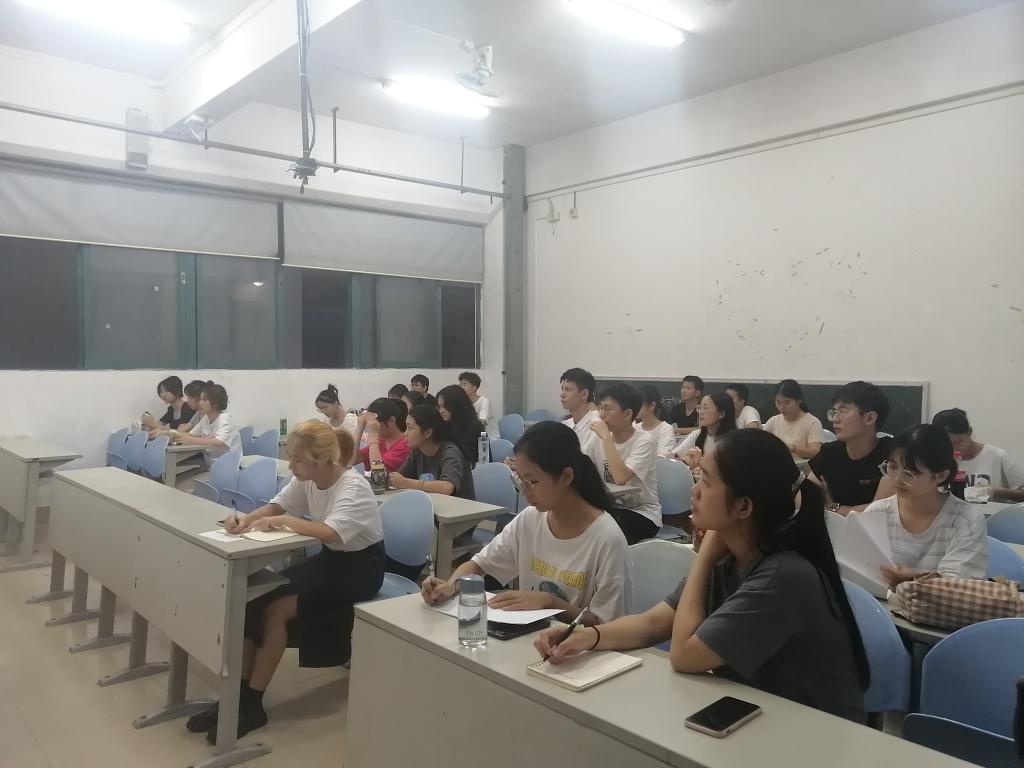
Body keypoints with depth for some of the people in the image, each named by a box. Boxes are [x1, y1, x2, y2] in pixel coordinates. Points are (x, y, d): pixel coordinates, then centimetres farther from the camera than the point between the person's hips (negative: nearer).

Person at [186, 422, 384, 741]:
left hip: (359, 568, -8)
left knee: (275, 611, -21)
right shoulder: (306, 479, -4)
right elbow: (276, 506, 4)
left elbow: (331, 533, -42)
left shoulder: (354, 488, -28)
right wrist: (247, 518, -17)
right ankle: (238, 695, -2)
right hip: (328, 559, 8)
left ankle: (251, 702, -6)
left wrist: (283, 521, -32)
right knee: (255, 601, -11)